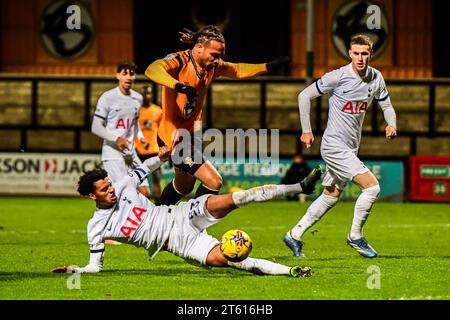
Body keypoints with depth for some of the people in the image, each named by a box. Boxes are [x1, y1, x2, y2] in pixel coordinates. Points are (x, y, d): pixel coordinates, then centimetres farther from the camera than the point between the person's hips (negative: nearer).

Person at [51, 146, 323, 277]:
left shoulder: (122, 188, 1)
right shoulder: (97, 227, -7)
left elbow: (144, 169, 17)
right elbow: (96, 266, 0)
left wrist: (161, 157, -1)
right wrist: (73, 270, -17)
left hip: (180, 216, 3)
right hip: (175, 241, -3)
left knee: (232, 200, -19)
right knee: (219, 258, -28)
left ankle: (299, 187, -15)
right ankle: (289, 271, -25)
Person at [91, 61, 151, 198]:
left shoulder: (137, 98, 12)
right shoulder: (107, 98, -7)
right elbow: (96, 127, -8)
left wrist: (140, 137, 10)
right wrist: (116, 138, -21)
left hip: (131, 153, 7)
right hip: (112, 153, -7)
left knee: (144, 192, 0)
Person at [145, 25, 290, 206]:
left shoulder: (212, 66, 0)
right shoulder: (179, 61, -22)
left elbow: (237, 71, 18)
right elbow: (152, 70, -42)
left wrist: (269, 67, 7)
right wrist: (178, 85, -58)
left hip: (191, 134, 9)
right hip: (174, 135, -9)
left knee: (184, 186, 25)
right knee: (213, 181, -17)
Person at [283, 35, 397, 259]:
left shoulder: (376, 78, 2)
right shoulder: (338, 77, -15)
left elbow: (387, 105, 15)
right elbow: (305, 95, -7)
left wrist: (391, 125, -7)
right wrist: (306, 130, -9)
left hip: (351, 147, 8)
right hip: (334, 145, -8)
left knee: (331, 196, 16)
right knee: (372, 186, -16)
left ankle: (294, 235, 27)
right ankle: (355, 237, -1)